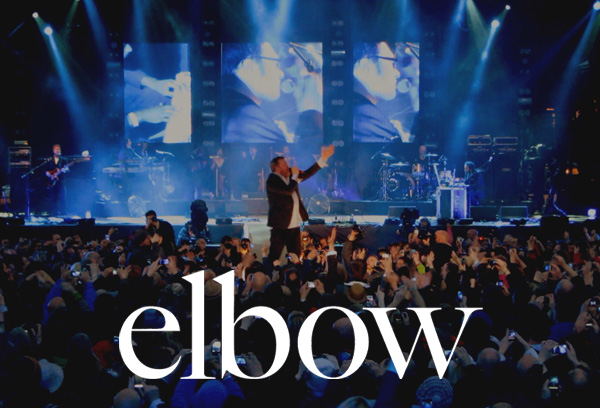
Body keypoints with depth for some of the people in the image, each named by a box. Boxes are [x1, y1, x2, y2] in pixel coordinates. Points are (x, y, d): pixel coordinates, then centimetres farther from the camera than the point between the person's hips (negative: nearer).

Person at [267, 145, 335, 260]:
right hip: (280, 225, -8)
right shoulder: (272, 180, -14)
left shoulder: (289, 176, 11)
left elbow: (307, 173, 13)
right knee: (274, 255, -5)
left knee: (296, 255, 12)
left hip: (294, 225, 8)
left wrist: (323, 159, 8)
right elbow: (288, 190, -27)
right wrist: (295, 176, -13)